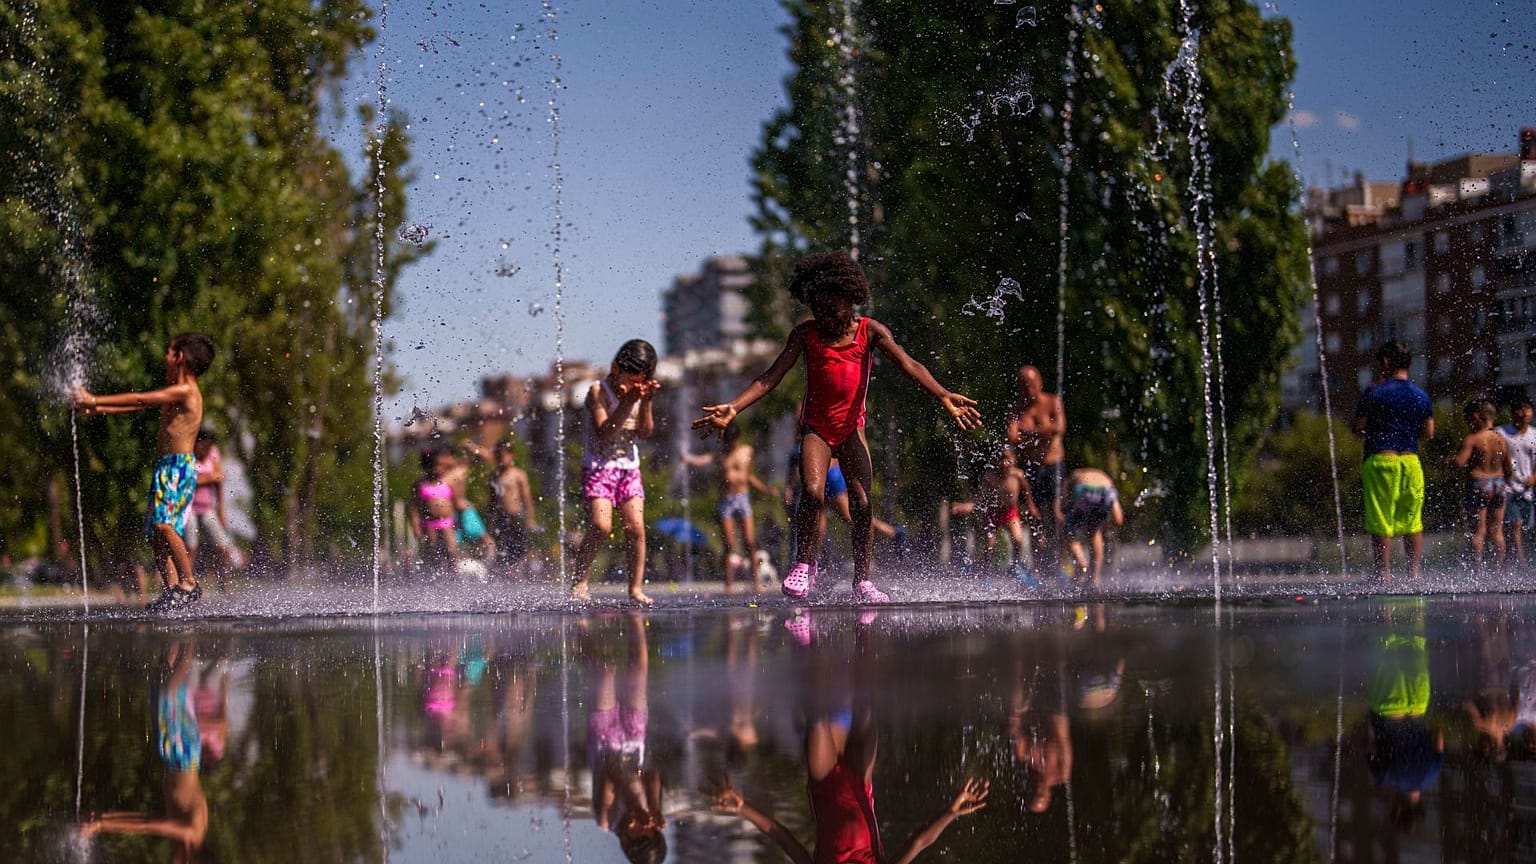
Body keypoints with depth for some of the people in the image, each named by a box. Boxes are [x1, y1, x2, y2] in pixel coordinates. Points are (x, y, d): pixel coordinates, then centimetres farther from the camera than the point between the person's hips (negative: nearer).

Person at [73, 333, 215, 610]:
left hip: (180, 466, -10)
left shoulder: (185, 391, -9)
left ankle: (189, 583, -24)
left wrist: (95, 401, -6)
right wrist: (97, 409, 20)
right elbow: (139, 405, 24)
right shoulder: (173, 393, 21)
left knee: (163, 523, -24)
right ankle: (171, 588, 1)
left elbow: (138, 399, -11)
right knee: (157, 532, 4)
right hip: (166, 468, 10)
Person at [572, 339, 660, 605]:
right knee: (600, 526, -19)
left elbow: (646, 432, -2)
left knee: (637, 529, -4)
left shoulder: (638, 393, 6)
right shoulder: (599, 391, -10)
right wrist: (627, 403, -24)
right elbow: (605, 433, -18)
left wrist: (646, 403, -15)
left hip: (629, 468, 5)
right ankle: (579, 582, -6)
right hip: (599, 467, -5)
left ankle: (636, 588, 3)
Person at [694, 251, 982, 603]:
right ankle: (804, 565, -5)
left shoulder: (870, 331, -7)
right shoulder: (805, 334, -6)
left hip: (851, 428, 1)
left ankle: (861, 580, 3)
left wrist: (943, 396, -35)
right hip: (816, 429, -1)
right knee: (812, 493, -23)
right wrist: (733, 408, -25)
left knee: (862, 504, -8)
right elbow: (771, 376, -11)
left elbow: (908, 365, -18)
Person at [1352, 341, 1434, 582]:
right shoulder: (1422, 396, 8)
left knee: (1381, 523, -1)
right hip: (1411, 461, 4)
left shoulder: (1374, 392, -6)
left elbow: (1358, 428, -6)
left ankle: (1383, 574, -2)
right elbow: (1429, 432, 10)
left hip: (1381, 460, -4)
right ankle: (1414, 572, 11)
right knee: (1412, 521, 12)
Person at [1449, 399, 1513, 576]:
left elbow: (1459, 462, -21)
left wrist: (1447, 460, -1)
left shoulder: (1472, 439, -12)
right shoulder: (1502, 440, 5)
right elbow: (1508, 470, 10)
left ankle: (1477, 571, -1)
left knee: (1477, 531, 0)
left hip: (1478, 485, -5)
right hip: (1498, 484, 5)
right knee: (1496, 531, 12)